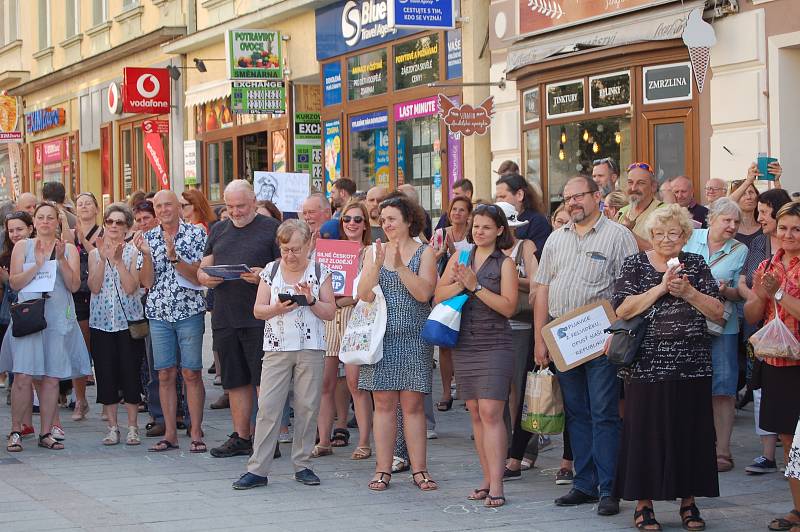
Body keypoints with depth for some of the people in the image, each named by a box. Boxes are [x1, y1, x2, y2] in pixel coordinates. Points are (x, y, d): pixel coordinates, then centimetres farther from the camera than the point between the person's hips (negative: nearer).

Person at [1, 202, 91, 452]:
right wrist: (38, 265, -13)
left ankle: (46, 433, 8)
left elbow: (74, 285, 1)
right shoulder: (22, 246, 8)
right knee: (23, 377, -10)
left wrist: (61, 260, -11)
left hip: (59, 318, 1)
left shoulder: (69, 249, 10)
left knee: (52, 379, 1)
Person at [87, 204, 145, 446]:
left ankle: (132, 427, 8)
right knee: (106, 374, 3)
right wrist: (103, 259, -14)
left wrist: (118, 260, -18)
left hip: (129, 320, -2)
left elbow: (131, 287, -11)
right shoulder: (95, 253, 7)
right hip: (102, 321, 2)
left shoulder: (133, 252, 0)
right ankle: (112, 427, 12)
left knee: (130, 373, -1)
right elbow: (94, 287, -5)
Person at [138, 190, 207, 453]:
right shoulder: (148, 238, 8)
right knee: (165, 375, 3)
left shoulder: (196, 234, -1)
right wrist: (147, 254, -11)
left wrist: (174, 256, -20)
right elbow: (147, 281, 3)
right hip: (159, 313, 3)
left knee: (191, 374, -2)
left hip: (189, 311, -3)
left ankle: (196, 433, 3)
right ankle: (170, 434, 9)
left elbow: (199, 275, -9)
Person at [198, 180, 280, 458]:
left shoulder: (271, 228, 1)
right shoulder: (219, 230, 18)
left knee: (264, 379, -5)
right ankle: (240, 437, 17)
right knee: (234, 380, 10)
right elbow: (203, 268, 19)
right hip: (224, 318, 6)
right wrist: (205, 277, -4)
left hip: (259, 318, -6)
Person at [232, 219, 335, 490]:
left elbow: (330, 312, 3)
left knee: (307, 407, 3)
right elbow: (258, 310, 5)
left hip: (310, 349, 0)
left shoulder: (320, 272, 5)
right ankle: (257, 469, -4)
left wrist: (311, 301, -14)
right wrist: (277, 308, -14)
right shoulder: (271, 270, 7)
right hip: (277, 347, 0)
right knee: (268, 406, -5)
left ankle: (302, 465, 13)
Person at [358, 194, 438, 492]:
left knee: (413, 404, 0)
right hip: (381, 338, 2)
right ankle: (383, 470, 5)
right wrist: (378, 265, -15)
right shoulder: (374, 252, 9)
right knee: (383, 403, 1)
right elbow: (364, 295, -2)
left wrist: (400, 266, -18)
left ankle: (419, 469, 4)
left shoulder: (424, 253, 3)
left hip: (414, 338, -2)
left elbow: (424, 293, -11)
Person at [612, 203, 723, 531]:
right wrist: (662, 288, -15)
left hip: (692, 366, 2)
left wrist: (687, 291, -13)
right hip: (647, 365, -2)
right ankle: (643, 504, 9)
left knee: (691, 431, 5)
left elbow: (718, 312, 2)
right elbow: (622, 310, -10)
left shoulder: (696, 265, 9)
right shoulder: (635, 265, 3)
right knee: (646, 432, 0)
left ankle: (688, 501, 17)